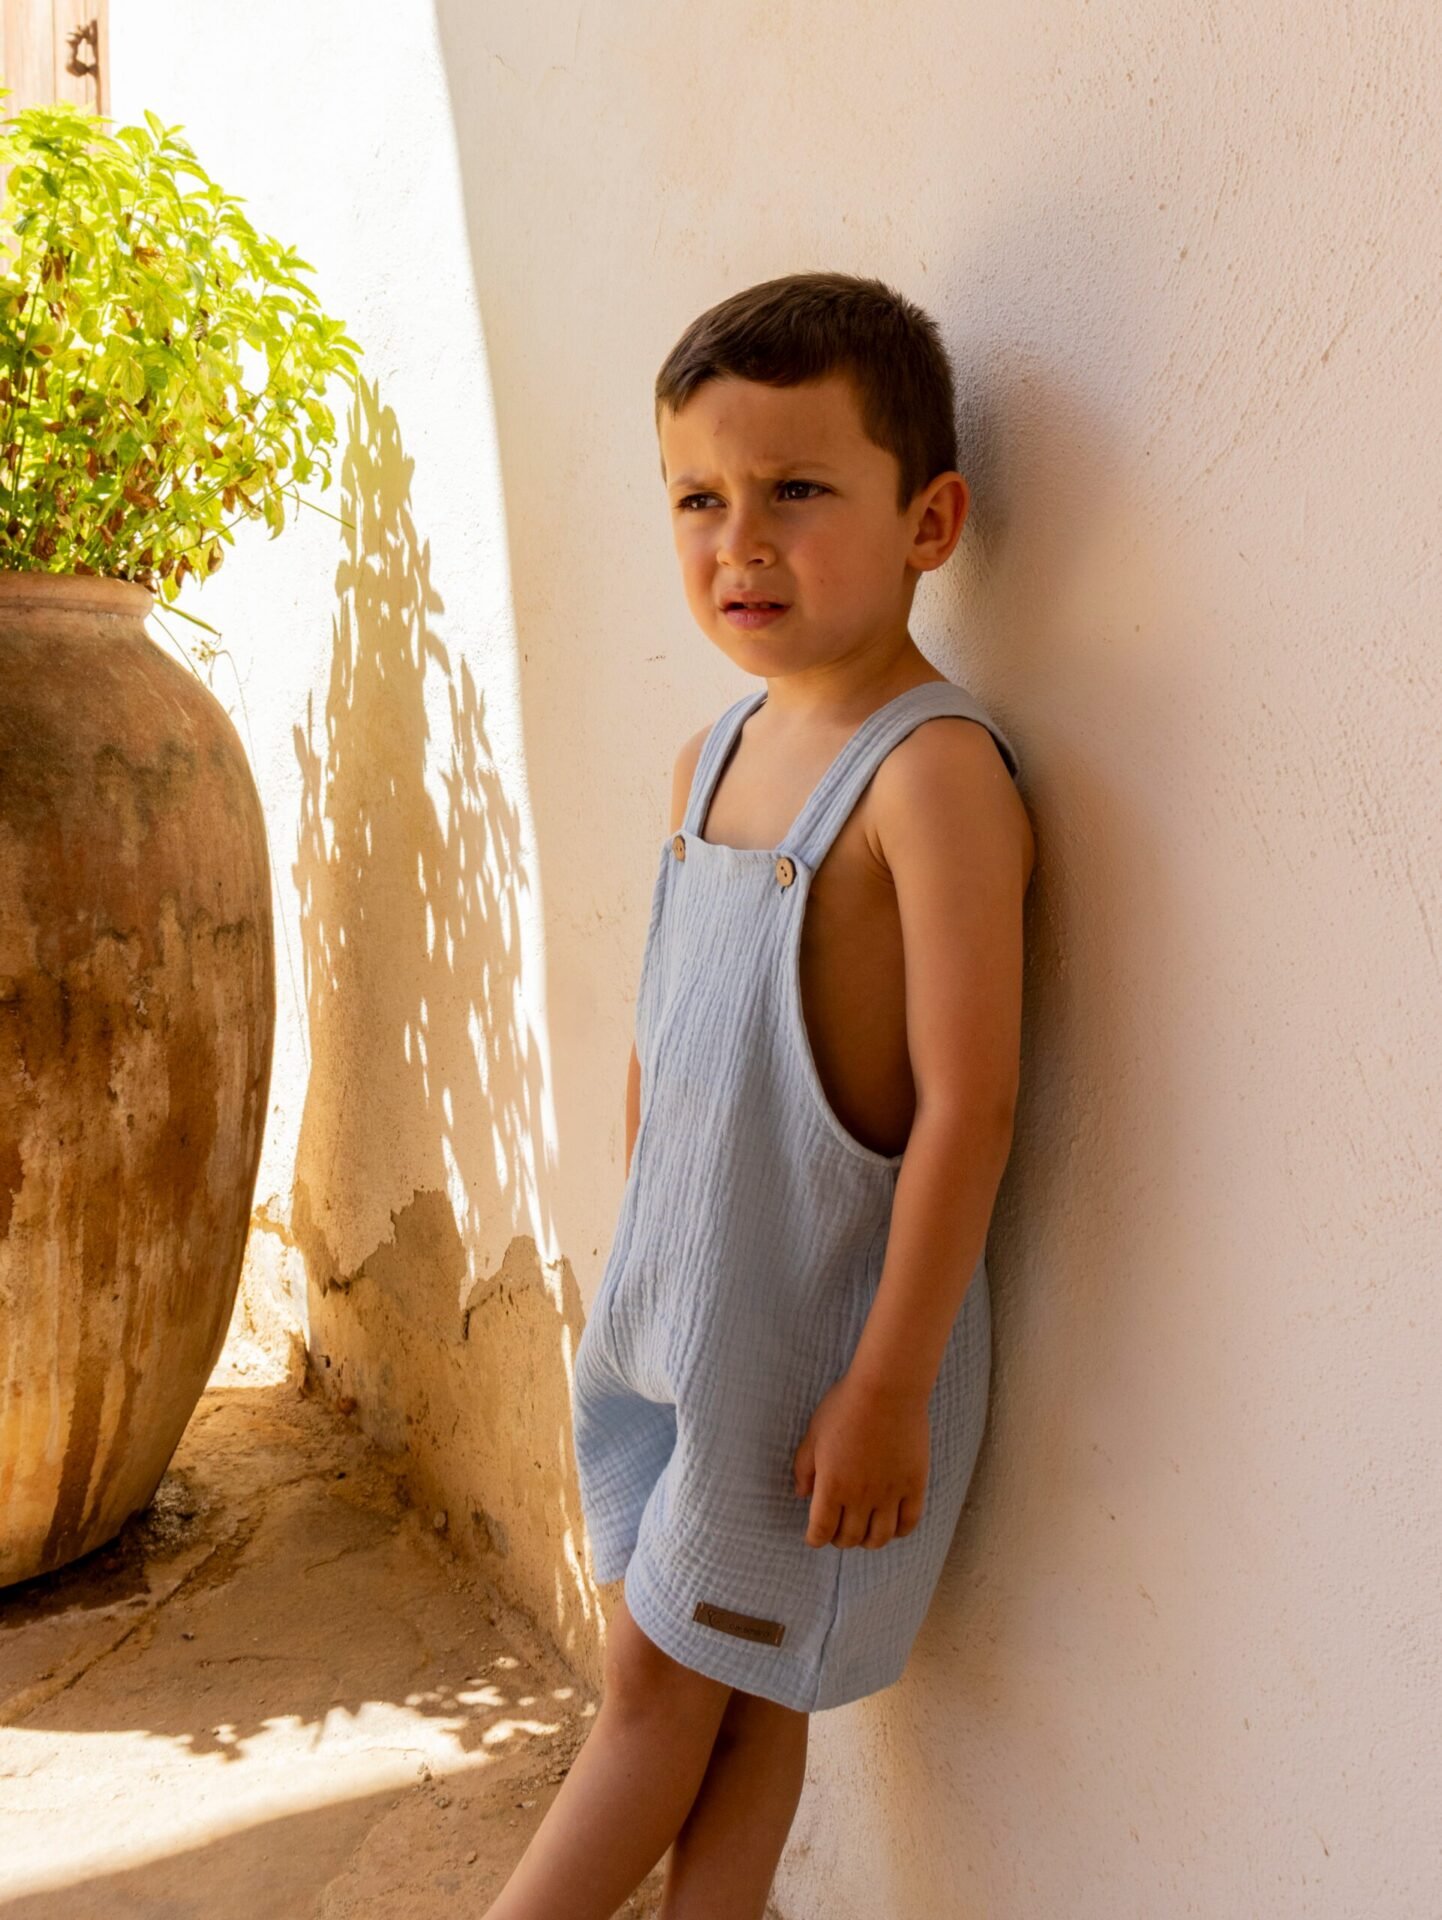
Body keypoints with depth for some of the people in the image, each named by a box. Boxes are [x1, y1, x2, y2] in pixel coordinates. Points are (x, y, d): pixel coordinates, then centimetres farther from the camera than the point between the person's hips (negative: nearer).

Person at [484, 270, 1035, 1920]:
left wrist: (889, 1385, -19)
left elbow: (968, 1104, -22)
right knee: (726, 1690, 19)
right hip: (672, 1312, 7)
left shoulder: (933, 772, -20)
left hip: (822, 1335, -7)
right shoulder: (711, 757, 5)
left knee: (669, 1684, 11)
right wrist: (631, 1275, 18)